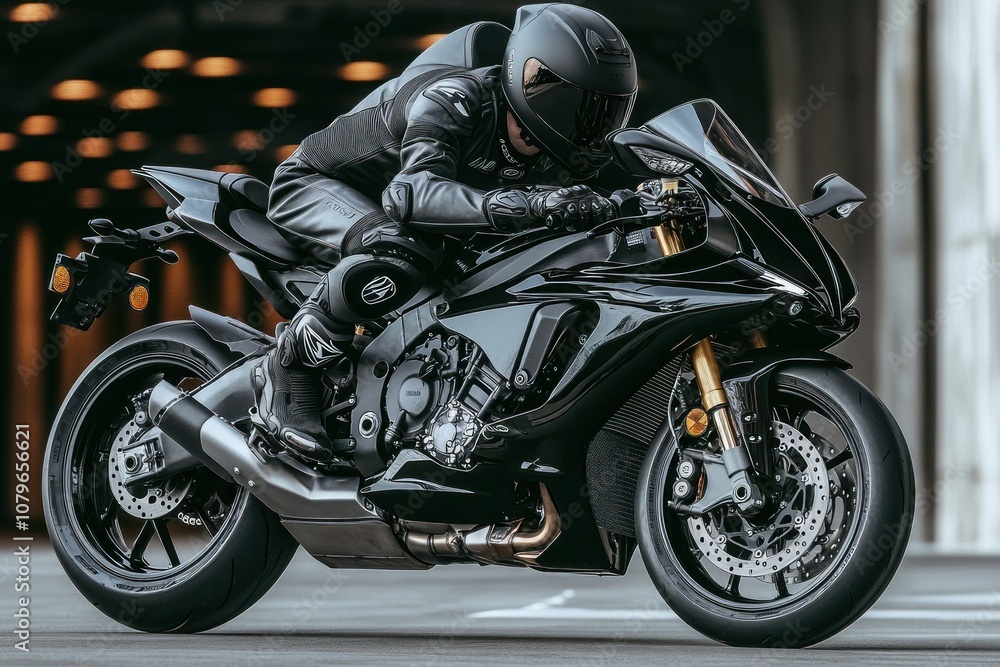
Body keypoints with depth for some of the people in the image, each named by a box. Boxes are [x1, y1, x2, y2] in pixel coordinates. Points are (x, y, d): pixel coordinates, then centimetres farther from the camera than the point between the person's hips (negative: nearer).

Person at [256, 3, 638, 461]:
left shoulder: (531, 129, -12)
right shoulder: (453, 100, -36)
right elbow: (414, 192, -53)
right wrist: (529, 205, -66)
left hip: (387, 208, 9)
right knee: (400, 256, -41)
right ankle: (288, 369, -24)